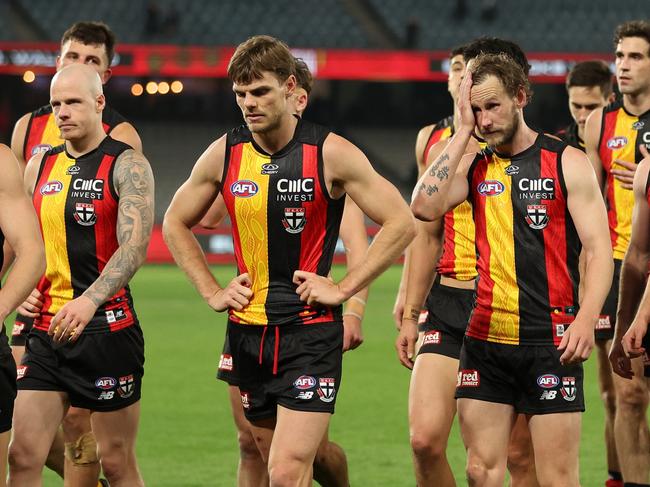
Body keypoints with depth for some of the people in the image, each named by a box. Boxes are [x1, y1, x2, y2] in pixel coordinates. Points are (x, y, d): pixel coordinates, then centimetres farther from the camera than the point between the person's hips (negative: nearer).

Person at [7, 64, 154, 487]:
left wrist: (89, 301, -32)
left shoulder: (126, 165, -6)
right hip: (47, 330, 5)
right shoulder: (40, 166, 13)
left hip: (107, 329, -5)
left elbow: (133, 248, -18)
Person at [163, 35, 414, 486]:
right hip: (247, 331, 5)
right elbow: (176, 223, 18)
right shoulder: (224, 154, 2)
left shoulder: (330, 153, -9)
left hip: (311, 330, -5)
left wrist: (343, 289, -9)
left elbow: (401, 223, -6)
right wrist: (211, 291, 7)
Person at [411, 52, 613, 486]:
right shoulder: (473, 166, 11)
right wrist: (463, 133, -2)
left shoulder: (567, 162, 0)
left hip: (550, 340, -4)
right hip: (486, 338, 4)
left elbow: (598, 248, -4)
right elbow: (425, 207, -7)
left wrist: (586, 319, -19)